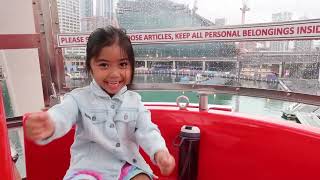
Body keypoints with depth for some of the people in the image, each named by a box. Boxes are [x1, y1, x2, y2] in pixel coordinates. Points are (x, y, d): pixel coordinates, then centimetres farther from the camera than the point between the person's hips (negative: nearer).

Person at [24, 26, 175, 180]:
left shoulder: (134, 100, 0)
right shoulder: (80, 98, -6)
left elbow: (147, 130, -8)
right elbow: (62, 116, -26)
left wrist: (160, 152, -31)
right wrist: (49, 127, -52)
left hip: (128, 164, 2)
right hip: (89, 166, -1)